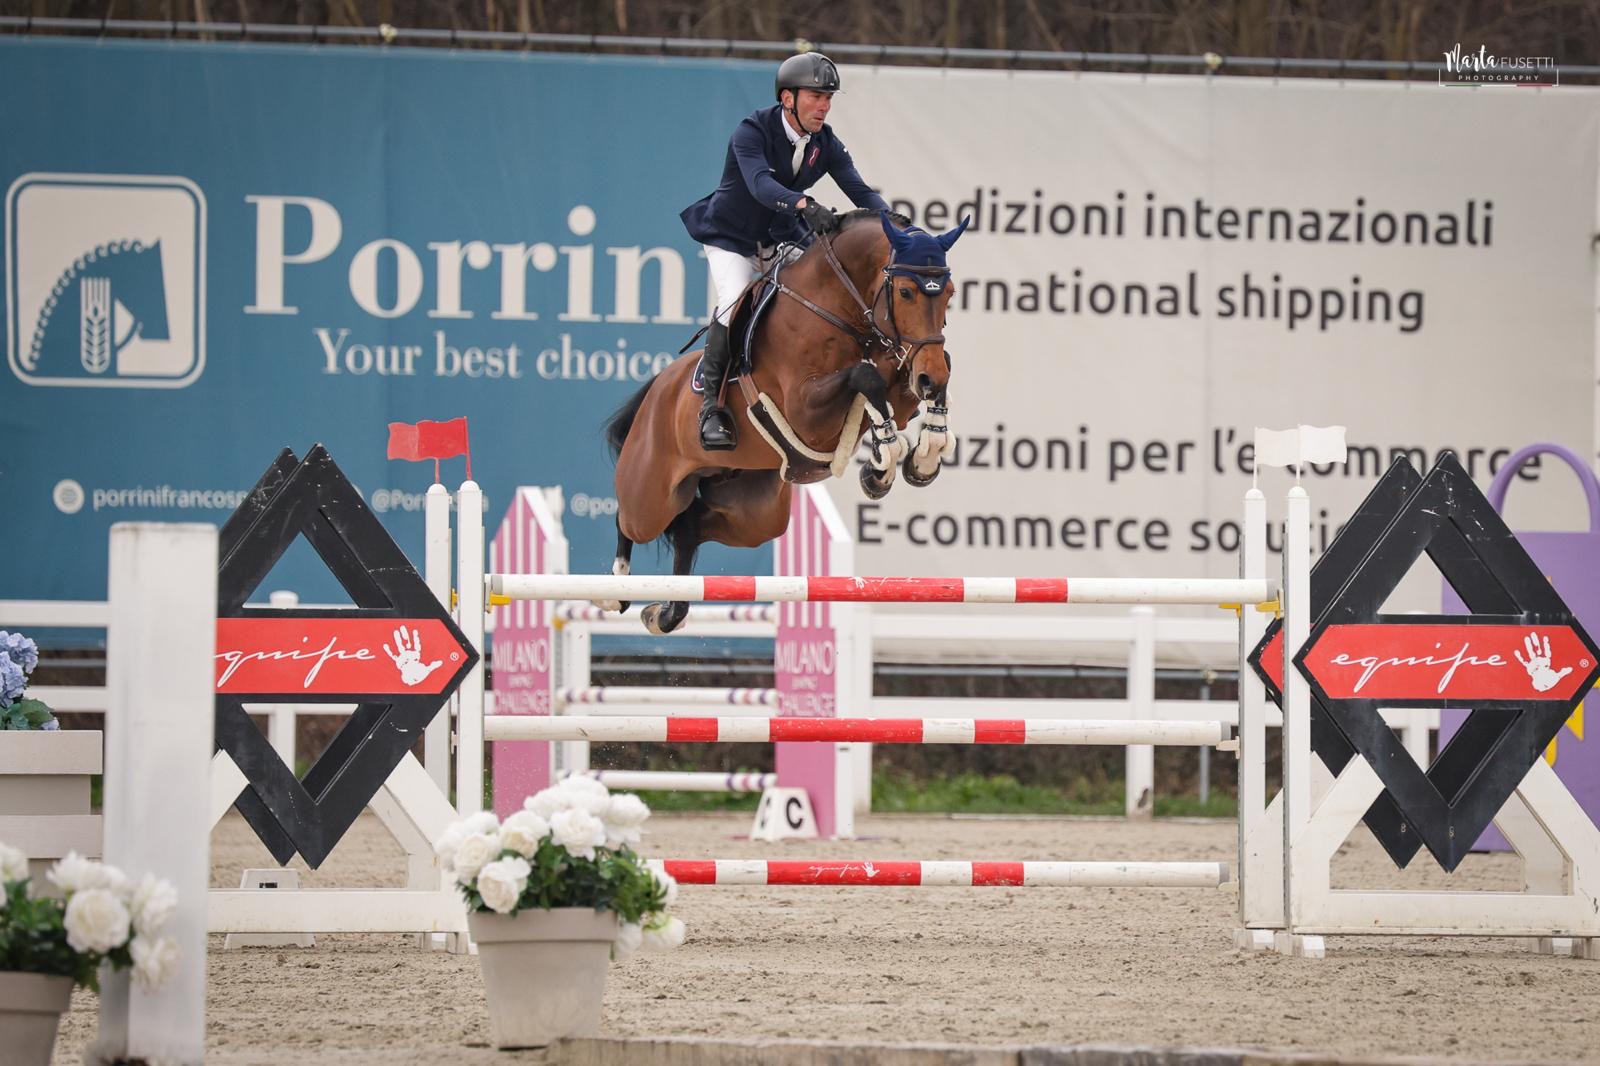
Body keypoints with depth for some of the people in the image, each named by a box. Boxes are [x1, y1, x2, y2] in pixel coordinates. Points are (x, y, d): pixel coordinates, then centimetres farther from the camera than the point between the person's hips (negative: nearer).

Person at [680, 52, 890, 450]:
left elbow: (859, 191, -14)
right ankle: (712, 404, -20)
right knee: (735, 303, -29)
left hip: (782, 238, 6)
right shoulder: (753, 132, -22)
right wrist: (805, 205, -58)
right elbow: (759, 183, -40)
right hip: (731, 238, -6)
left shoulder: (826, 145, -5)